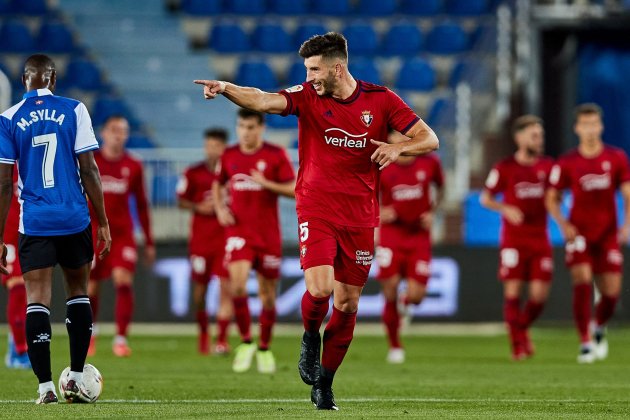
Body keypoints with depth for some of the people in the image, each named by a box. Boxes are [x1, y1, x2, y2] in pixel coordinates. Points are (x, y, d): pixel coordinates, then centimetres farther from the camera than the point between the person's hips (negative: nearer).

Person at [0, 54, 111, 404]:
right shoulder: (73, 110, 0)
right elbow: (89, 170, -2)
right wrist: (103, 223, 5)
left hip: (34, 224, -1)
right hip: (74, 219, 1)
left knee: (37, 300, 1)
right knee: (78, 292, 16)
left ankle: (46, 386, -5)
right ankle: (76, 379, 13)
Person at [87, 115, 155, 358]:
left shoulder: (133, 167, 6)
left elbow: (142, 205, 12)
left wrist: (149, 242, 12)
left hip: (122, 234, 0)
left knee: (124, 280, -18)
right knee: (91, 288, 5)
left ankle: (121, 338, -16)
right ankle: (89, 332, 32)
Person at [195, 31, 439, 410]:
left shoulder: (380, 99, -1)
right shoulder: (308, 96, -4)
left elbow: (430, 139, 0)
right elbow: (263, 100, -21)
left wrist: (399, 148, -21)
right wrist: (225, 88, -40)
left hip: (361, 217, 2)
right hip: (317, 210, -2)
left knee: (347, 303, 6)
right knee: (319, 288, -20)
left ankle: (324, 384, 22)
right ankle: (310, 337, 14)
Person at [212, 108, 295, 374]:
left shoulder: (276, 155, -3)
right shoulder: (229, 156, 6)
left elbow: (294, 190, -5)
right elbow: (217, 185, 22)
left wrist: (266, 183, -19)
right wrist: (219, 208, 4)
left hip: (268, 234, -1)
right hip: (238, 231, 1)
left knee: (267, 294, 6)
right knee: (238, 284, -20)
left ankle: (264, 349, 24)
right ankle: (245, 342, -3)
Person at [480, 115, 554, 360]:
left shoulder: (548, 166, 7)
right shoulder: (504, 168, -3)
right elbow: (486, 198, 3)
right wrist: (506, 209, -14)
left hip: (540, 240, 3)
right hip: (513, 239, -3)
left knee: (539, 294, -3)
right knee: (513, 292, -5)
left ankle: (522, 328, 25)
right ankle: (517, 344, 5)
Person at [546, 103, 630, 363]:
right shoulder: (567, 163, 0)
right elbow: (552, 199, 5)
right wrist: (563, 224, -11)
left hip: (608, 233, 1)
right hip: (579, 232, -1)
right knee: (582, 281, -19)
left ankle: (599, 328, 30)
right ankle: (585, 343, -13)